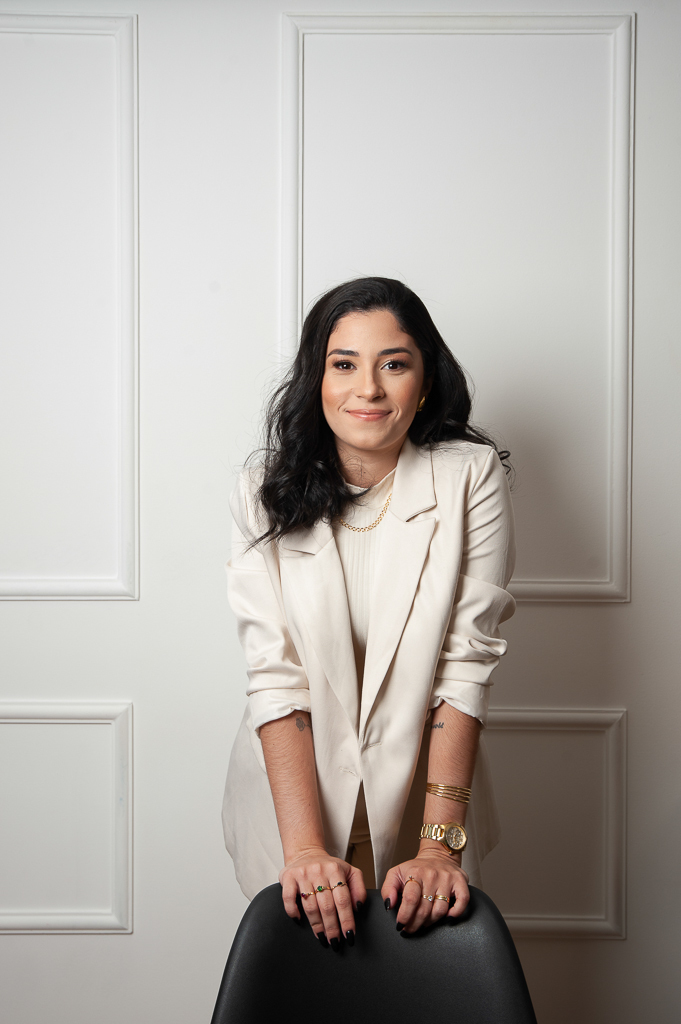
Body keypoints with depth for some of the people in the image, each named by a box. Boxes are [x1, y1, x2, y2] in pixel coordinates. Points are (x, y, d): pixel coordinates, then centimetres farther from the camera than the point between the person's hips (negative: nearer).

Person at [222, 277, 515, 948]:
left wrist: (440, 844, -22)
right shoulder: (265, 490, -10)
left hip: (422, 798, 0)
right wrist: (304, 848, -24)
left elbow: (467, 660, -16)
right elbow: (274, 673, -16)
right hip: (289, 797, 0)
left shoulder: (471, 477, -11)